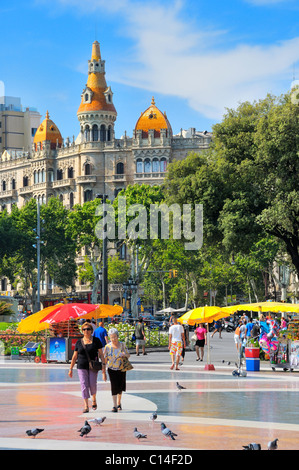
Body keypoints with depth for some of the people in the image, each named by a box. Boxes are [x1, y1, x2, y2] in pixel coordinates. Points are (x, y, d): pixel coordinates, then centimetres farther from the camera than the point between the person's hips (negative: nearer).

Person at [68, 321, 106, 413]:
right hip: (82, 367, 1)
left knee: (92, 384, -9)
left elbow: (101, 354, 0)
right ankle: (86, 406, -8)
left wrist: (103, 365, -10)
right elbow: (74, 357, 11)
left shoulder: (96, 341, 2)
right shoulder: (79, 342, 6)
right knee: (84, 385, -8)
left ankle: (94, 400, 21)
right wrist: (71, 369, 9)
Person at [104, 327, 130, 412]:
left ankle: (119, 403, 34)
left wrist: (124, 354, -18)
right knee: (114, 387, -13)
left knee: (120, 386, 11)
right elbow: (105, 359, -2)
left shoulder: (122, 345, -3)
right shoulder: (107, 346, -7)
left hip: (121, 369, 2)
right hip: (112, 369, -2)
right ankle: (114, 406, -13)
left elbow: (128, 355, 5)